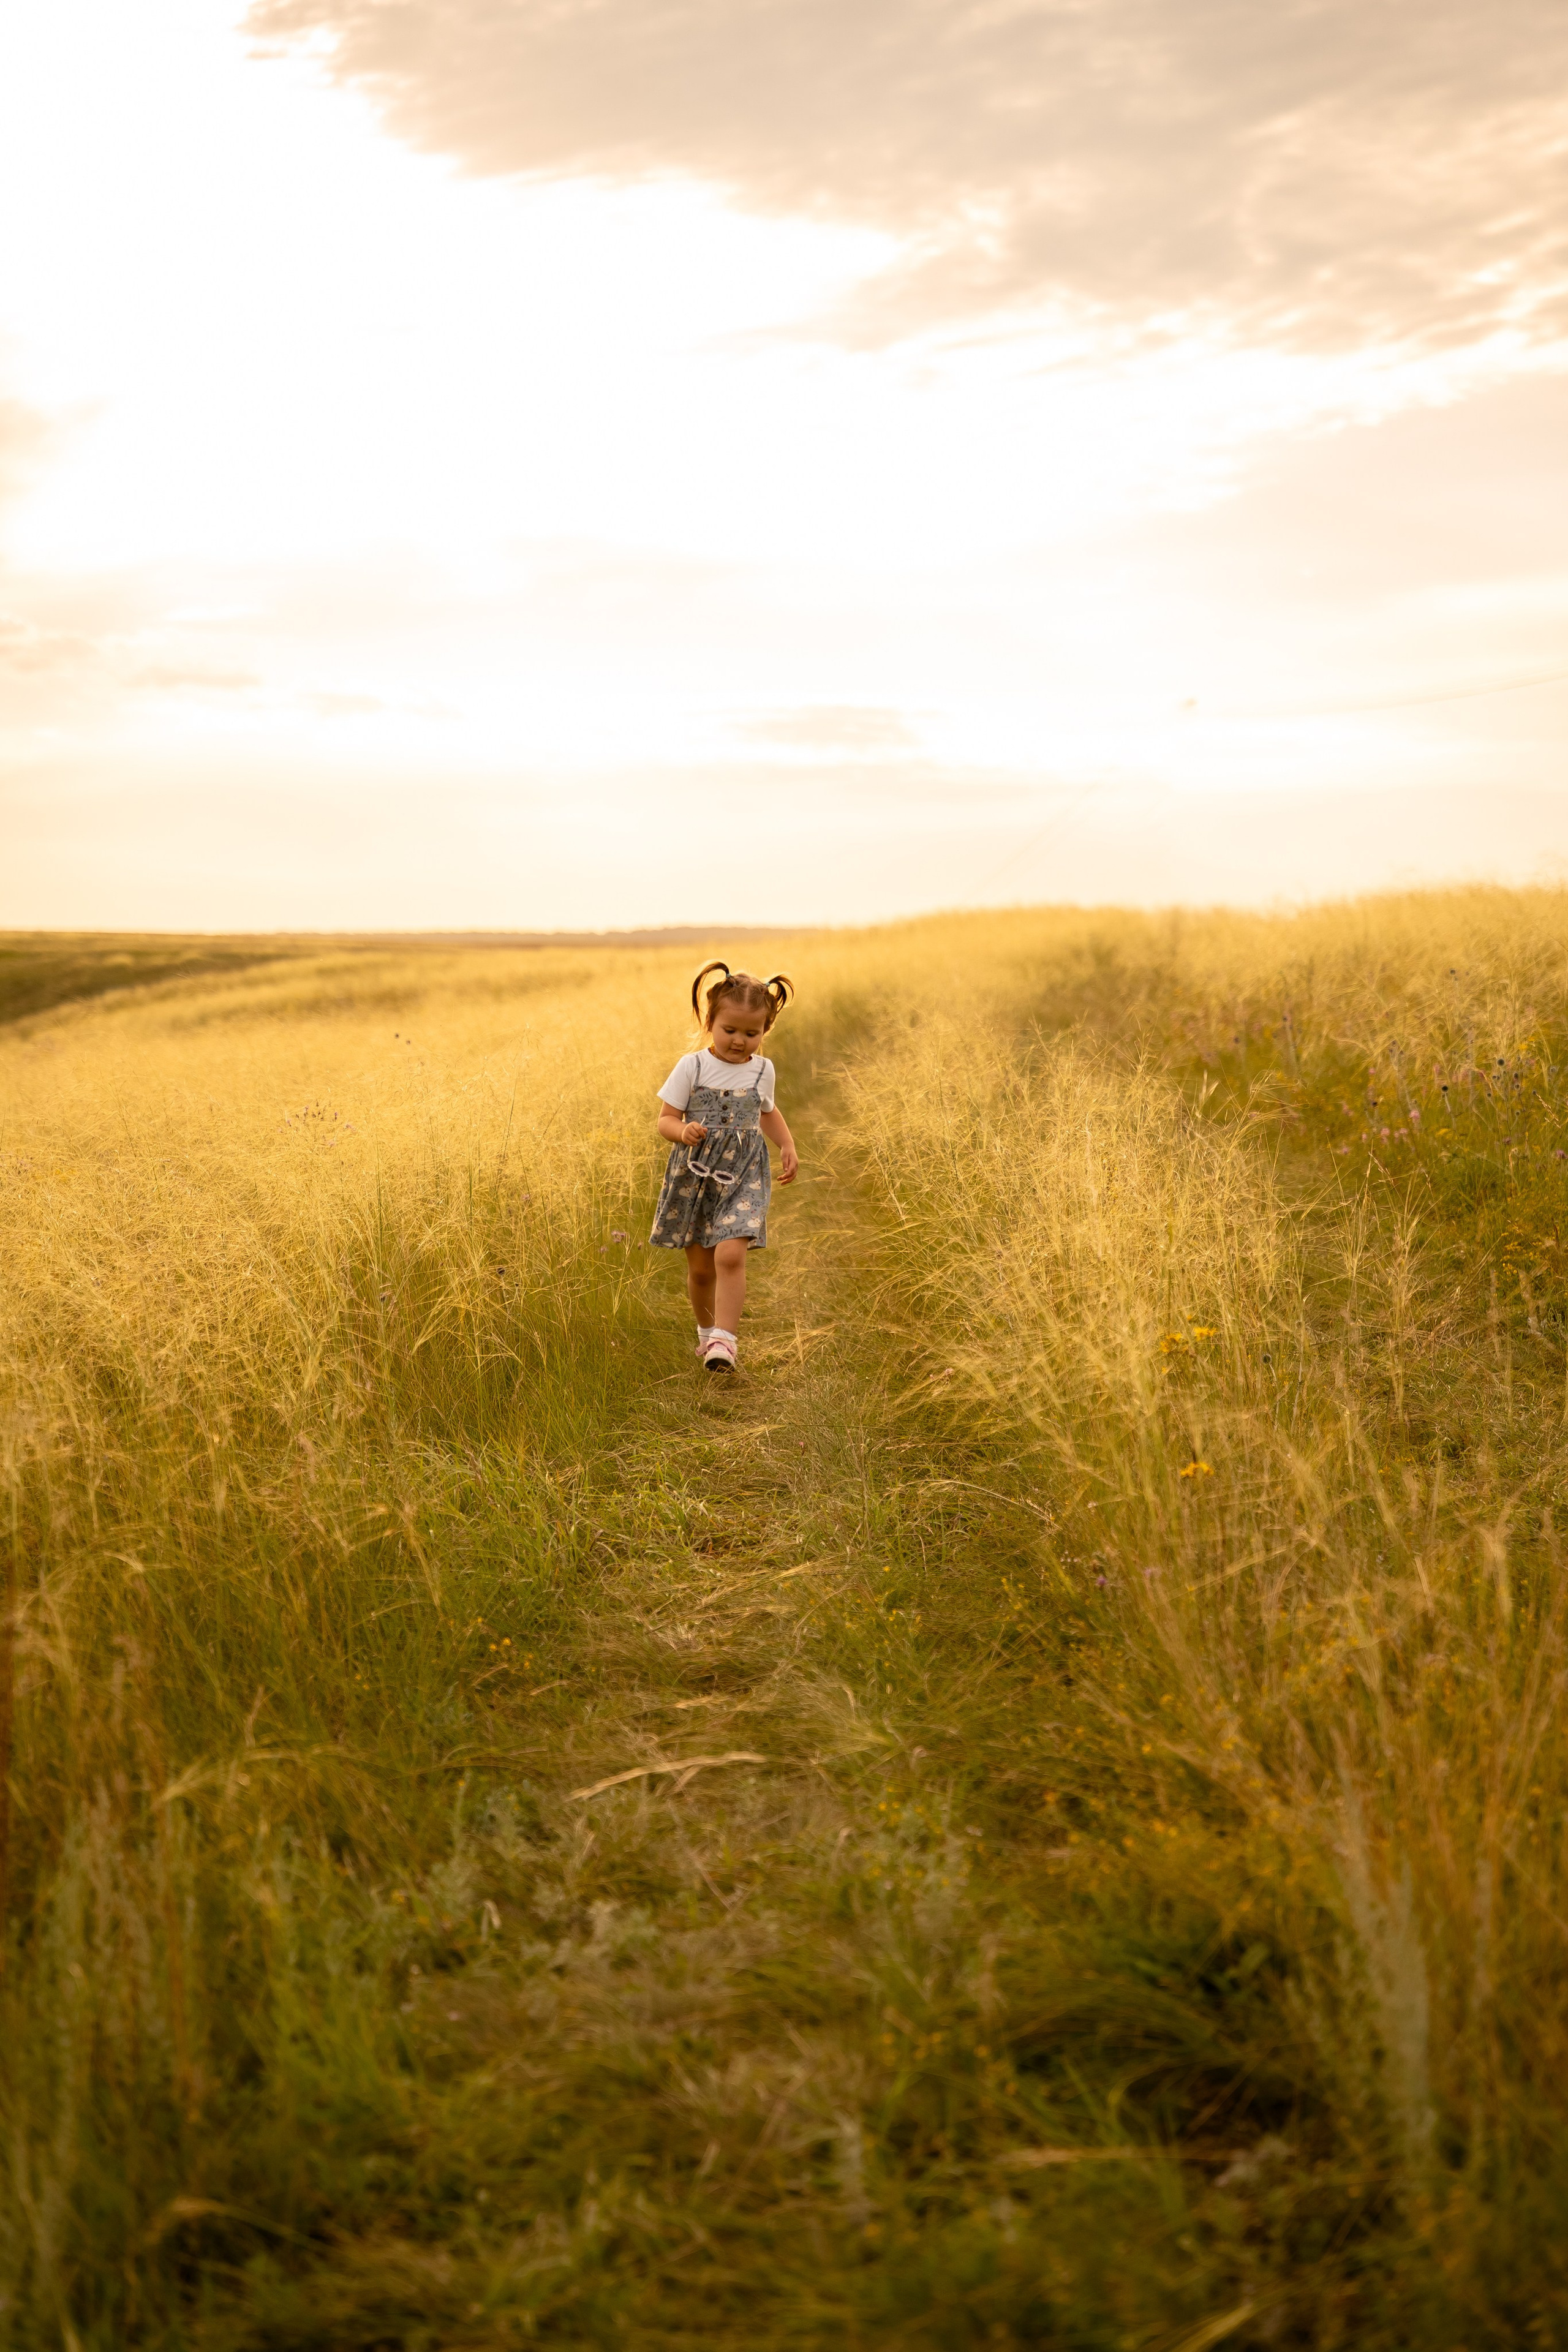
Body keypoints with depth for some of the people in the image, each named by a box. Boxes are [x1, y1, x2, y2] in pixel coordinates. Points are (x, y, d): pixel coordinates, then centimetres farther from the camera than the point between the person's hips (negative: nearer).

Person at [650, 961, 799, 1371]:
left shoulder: (762, 1070, 5)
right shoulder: (692, 1067, -5)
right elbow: (666, 1119, -4)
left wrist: (788, 1145, 10)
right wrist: (682, 1131, -26)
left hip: (743, 1176, 0)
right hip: (695, 1175, 0)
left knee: (730, 1255, -20)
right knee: (700, 1266, 8)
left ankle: (725, 1338, -18)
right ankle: (707, 1330, 32)